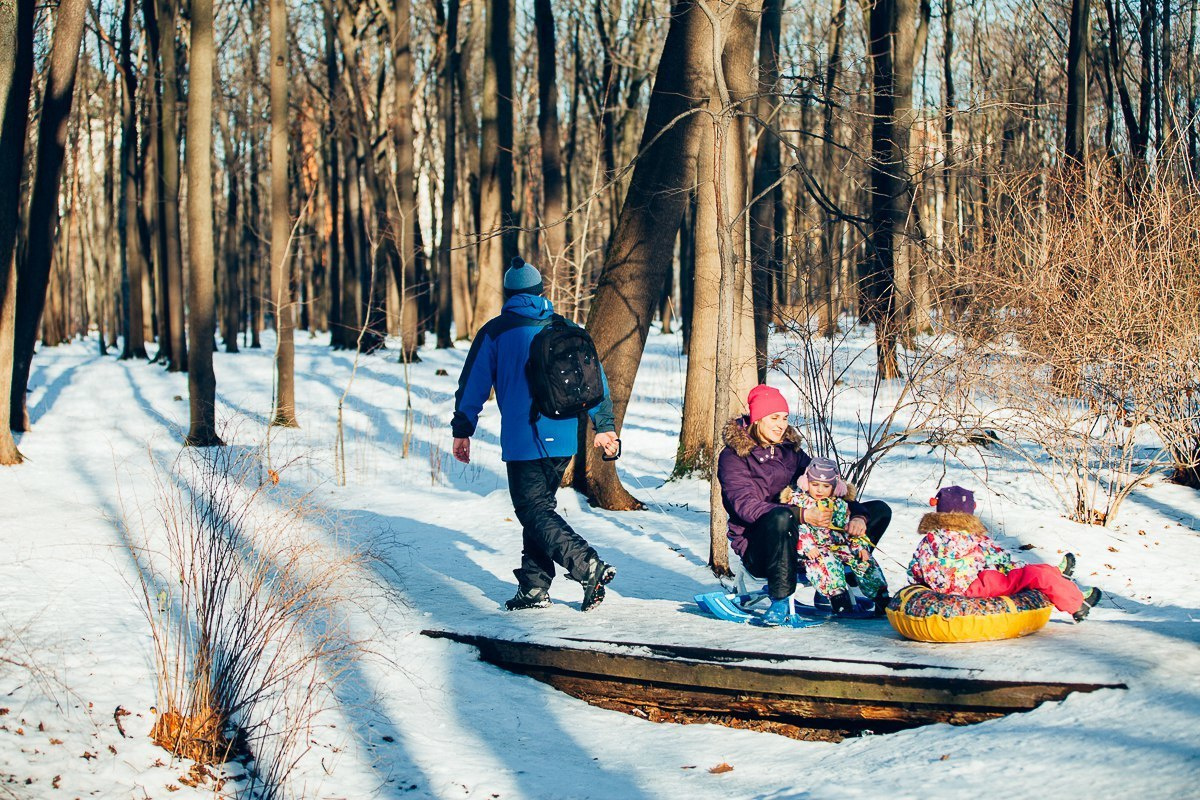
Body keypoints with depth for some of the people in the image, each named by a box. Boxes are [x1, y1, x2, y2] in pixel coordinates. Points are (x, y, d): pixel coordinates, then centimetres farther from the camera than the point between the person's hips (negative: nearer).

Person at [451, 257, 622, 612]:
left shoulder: (495, 331, 0)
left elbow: (473, 383, 2)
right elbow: (594, 376, 9)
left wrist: (462, 430, 11)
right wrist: (604, 425, 14)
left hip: (523, 440, -5)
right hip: (563, 438, 5)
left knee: (534, 512, -3)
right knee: (540, 506, 16)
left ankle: (589, 567, -22)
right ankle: (534, 587, 13)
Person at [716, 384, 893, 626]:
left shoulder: (790, 450, 15)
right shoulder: (733, 457, -3)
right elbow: (746, 506, -18)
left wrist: (858, 515, -14)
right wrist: (801, 515, -29)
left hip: (800, 539, 7)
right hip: (756, 547, -7)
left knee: (879, 510, 1)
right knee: (780, 518, -43)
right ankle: (780, 599, -27)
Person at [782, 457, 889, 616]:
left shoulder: (839, 505, 15)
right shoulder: (798, 501, 1)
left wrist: (861, 547, 4)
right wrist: (807, 546, -23)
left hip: (838, 545, 5)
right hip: (814, 550, -5)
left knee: (865, 561, -13)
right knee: (826, 561, -36)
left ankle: (881, 598, -12)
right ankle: (838, 598, -43)